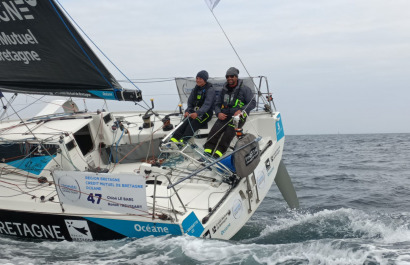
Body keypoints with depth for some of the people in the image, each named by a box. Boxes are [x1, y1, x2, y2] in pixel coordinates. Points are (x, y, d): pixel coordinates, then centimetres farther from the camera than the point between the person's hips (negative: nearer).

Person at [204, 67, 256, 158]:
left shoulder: (245, 89, 6)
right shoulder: (224, 90, 22)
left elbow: (253, 103, -2)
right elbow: (217, 104, 23)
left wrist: (241, 110, -17)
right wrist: (218, 113, 0)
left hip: (238, 117, -4)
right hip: (224, 116, 4)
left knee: (229, 132, -31)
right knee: (214, 131, -23)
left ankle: (218, 153, -38)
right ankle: (207, 153, -31)